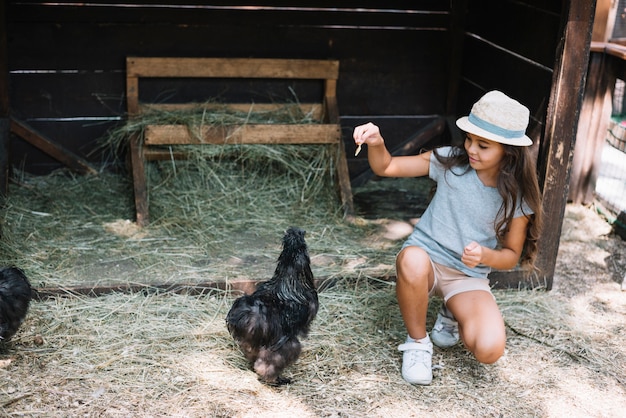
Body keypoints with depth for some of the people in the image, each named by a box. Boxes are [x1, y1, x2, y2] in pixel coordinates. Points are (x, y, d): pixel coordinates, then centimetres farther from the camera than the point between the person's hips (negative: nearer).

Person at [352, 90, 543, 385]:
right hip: (425, 260, 0)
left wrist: (485, 255, -22)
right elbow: (386, 168, -5)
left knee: (489, 349, -25)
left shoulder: (518, 198, -7)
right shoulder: (451, 162, -8)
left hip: (468, 277, 1)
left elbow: (511, 255, 1)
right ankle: (417, 341, -12)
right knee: (413, 261, -41)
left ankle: (452, 316, 12)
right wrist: (376, 143, -28)